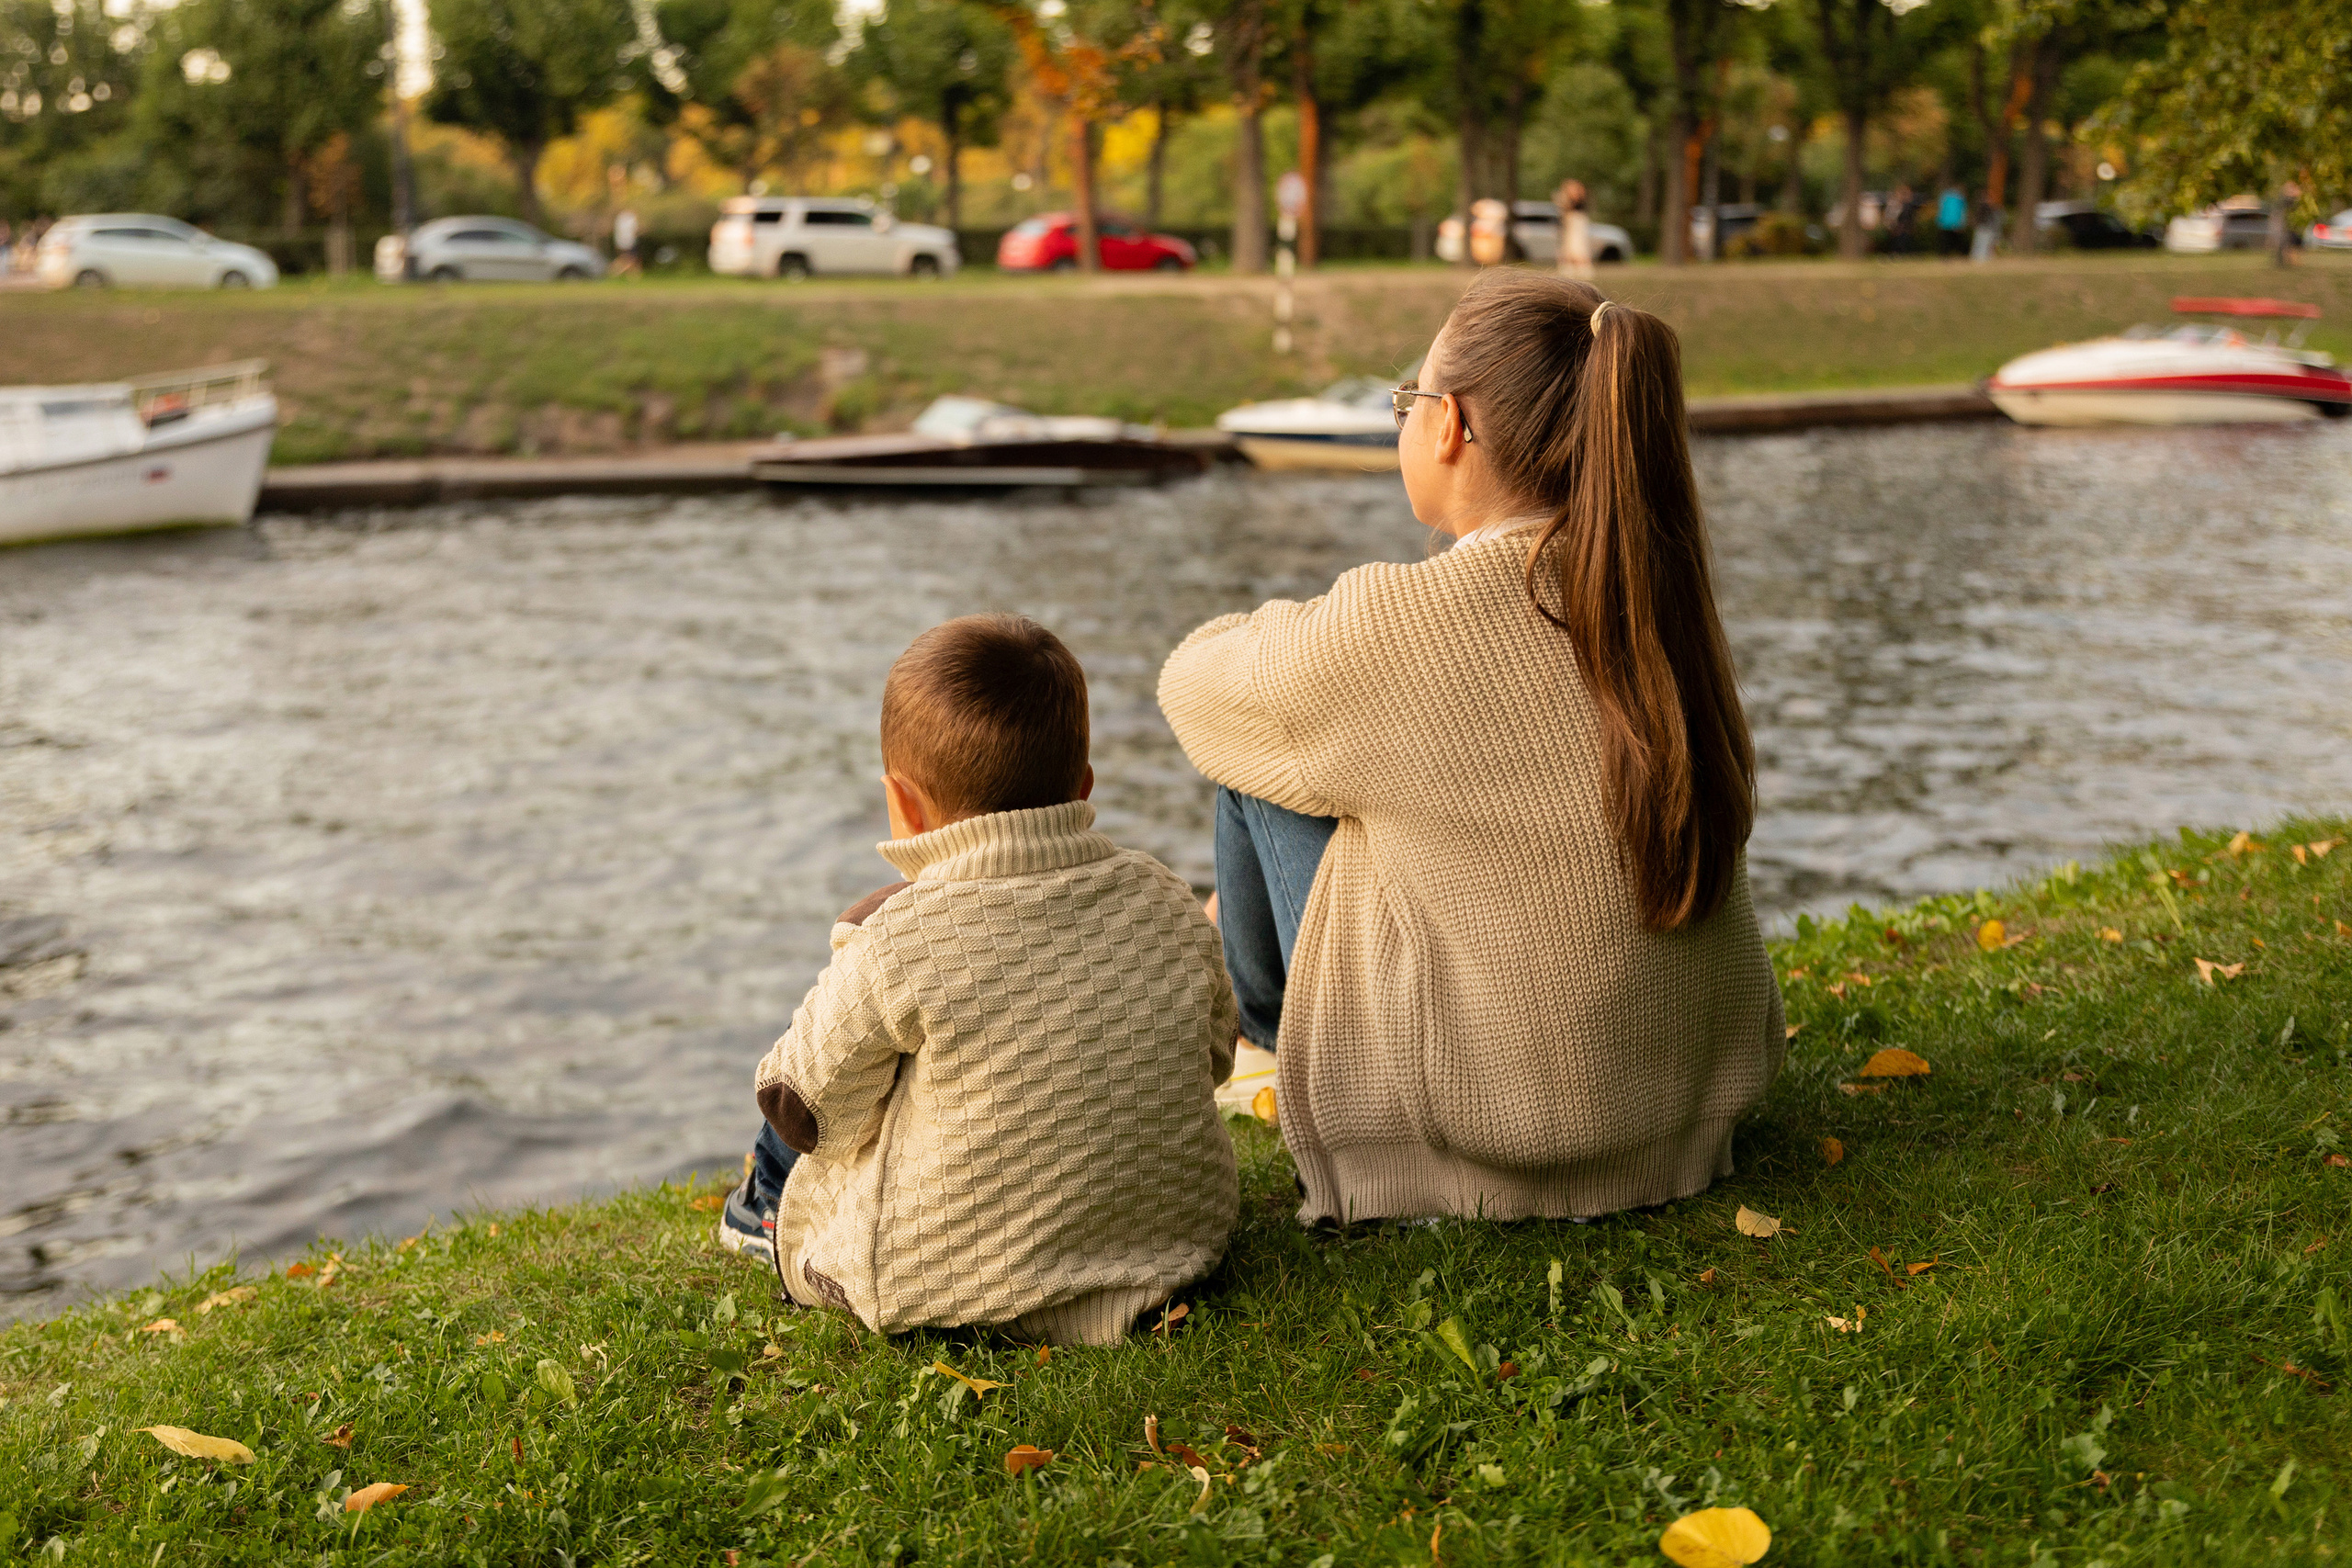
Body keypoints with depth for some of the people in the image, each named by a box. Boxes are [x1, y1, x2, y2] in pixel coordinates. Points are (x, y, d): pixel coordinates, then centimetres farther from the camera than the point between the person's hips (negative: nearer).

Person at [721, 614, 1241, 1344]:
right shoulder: (1166, 904, -8)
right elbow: (1212, 1054, 9)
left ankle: (772, 1208, 50)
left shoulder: (901, 941, -24)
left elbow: (809, 1106, -11)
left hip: (941, 1279, -5)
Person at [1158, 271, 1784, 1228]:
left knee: (1261, 757, 9)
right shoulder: (1658, 593, -4)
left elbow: (1199, 689, -4)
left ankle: (1267, 1026, 36)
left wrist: (1282, 641, 19)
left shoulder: (1400, 623, -23)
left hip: (1498, 1133, -7)